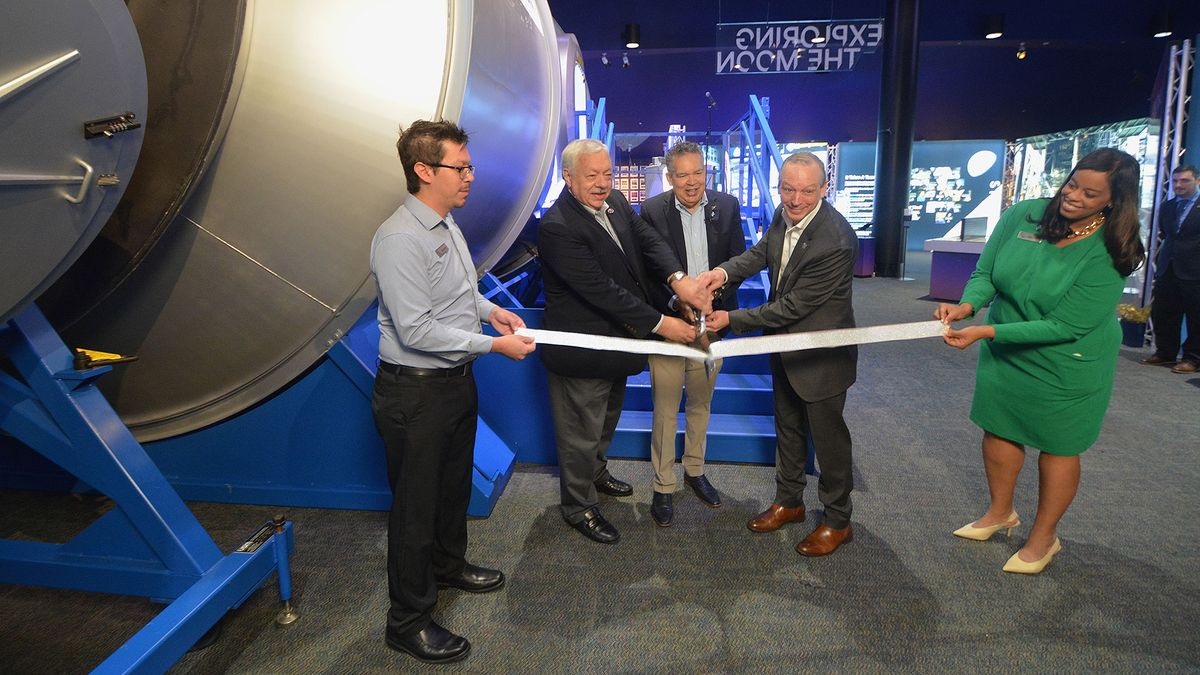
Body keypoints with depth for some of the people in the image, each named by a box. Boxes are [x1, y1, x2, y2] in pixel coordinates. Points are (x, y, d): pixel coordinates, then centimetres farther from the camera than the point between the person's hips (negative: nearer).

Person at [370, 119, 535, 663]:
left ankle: (448, 566, 50)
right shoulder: (400, 240, -23)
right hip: (415, 392, -9)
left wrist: (491, 310, 4)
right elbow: (415, 330, -26)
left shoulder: (446, 224, 7)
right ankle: (408, 623, 25)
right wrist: (493, 345, -23)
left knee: (454, 484, 25)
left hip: (456, 379, 9)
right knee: (416, 503, 6)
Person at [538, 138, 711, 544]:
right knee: (581, 433, 9)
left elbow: (648, 240, -7)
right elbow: (600, 289, -29)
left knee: (606, 419, 28)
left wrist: (677, 278, -29)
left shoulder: (615, 202, 0)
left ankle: (596, 472, 53)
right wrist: (659, 324, -27)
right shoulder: (558, 227, -27)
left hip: (616, 339, 9)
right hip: (582, 351, -9)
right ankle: (578, 506, 30)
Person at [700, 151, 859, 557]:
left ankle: (837, 522, 29)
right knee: (788, 428, 21)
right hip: (786, 345, 8)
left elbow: (793, 306, -28)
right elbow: (762, 252, 6)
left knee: (828, 436, 8)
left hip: (821, 354, -8)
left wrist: (732, 320, -23)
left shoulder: (836, 241, -31)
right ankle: (788, 501, 41)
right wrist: (725, 271, -15)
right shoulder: (784, 214, -7)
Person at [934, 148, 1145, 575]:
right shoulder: (1023, 215, -12)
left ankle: (1044, 537, 33)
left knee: (1057, 447, 12)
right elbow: (985, 274, -7)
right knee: (999, 430, 16)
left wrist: (985, 333, -32)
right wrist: (967, 305, -29)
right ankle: (1001, 512, 41)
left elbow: (1065, 326, -26)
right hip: (1005, 350, 4)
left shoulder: (1109, 255, -23)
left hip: (1067, 365, -4)